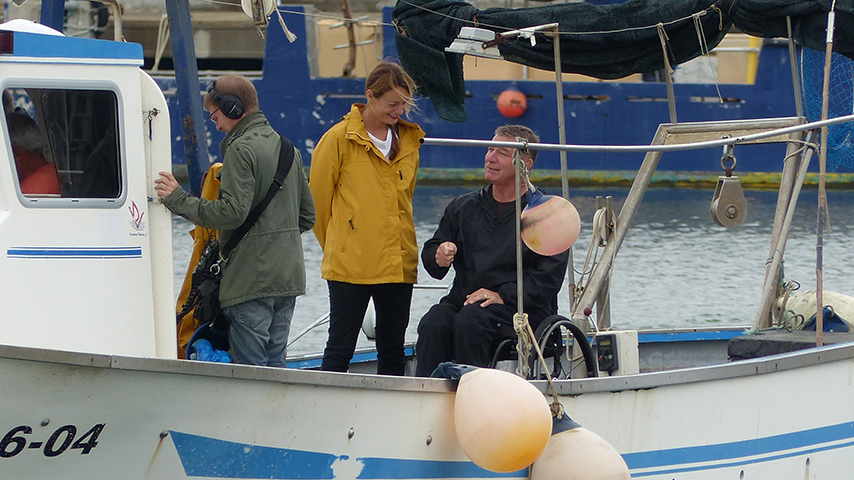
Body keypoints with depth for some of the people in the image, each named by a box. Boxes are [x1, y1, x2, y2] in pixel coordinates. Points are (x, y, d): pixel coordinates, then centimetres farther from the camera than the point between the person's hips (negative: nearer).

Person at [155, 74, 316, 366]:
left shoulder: (241, 149, -11)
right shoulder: (287, 148, 16)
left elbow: (233, 212, -20)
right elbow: (307, 216, 19)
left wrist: (179, 199, -13)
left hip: (251, 279, -8)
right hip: (288, 276, 8)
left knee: (250, 366, -6)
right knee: (275, 363, 11)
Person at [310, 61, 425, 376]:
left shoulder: (409, 140, 10)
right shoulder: (339, 138, -5)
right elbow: (318, 199, 3)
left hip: (399, 264, 5)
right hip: (350, 264, -5)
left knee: (393, 349, 8)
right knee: (340, 348, -3)